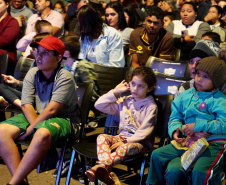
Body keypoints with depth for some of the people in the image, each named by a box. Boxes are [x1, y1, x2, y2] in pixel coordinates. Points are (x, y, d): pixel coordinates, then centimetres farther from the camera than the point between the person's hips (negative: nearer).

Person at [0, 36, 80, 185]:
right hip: (35, 117, 6)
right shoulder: (32, 74, 5)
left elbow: (52, 110, -18)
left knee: (42, 135, -40)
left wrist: (30, 130, -15)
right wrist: (36, 125, -20)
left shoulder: (65, 77, -12)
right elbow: (26, 105, -3)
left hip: (61, 119, -6)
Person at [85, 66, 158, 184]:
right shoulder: (125, 101, 13)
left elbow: (145, 131, -12)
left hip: (141, 142, -5)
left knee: (127, 147, -39)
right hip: (122, 137, 6)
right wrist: (115, 92, 8)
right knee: (102, 137, -23)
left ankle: (101, 167, -57)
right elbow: (99, 105, 12)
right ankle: (106, 170, -46)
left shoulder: (151, 106, -3)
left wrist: (125, 141, -19)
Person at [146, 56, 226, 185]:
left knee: (200, 172, -34)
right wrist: (175, 131, -2)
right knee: (157, 155, -4)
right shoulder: (186, 96, 17)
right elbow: (175, 117, 20)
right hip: (188, 142, 6)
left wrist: (198, 126, -16)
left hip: (213, 144, -6)